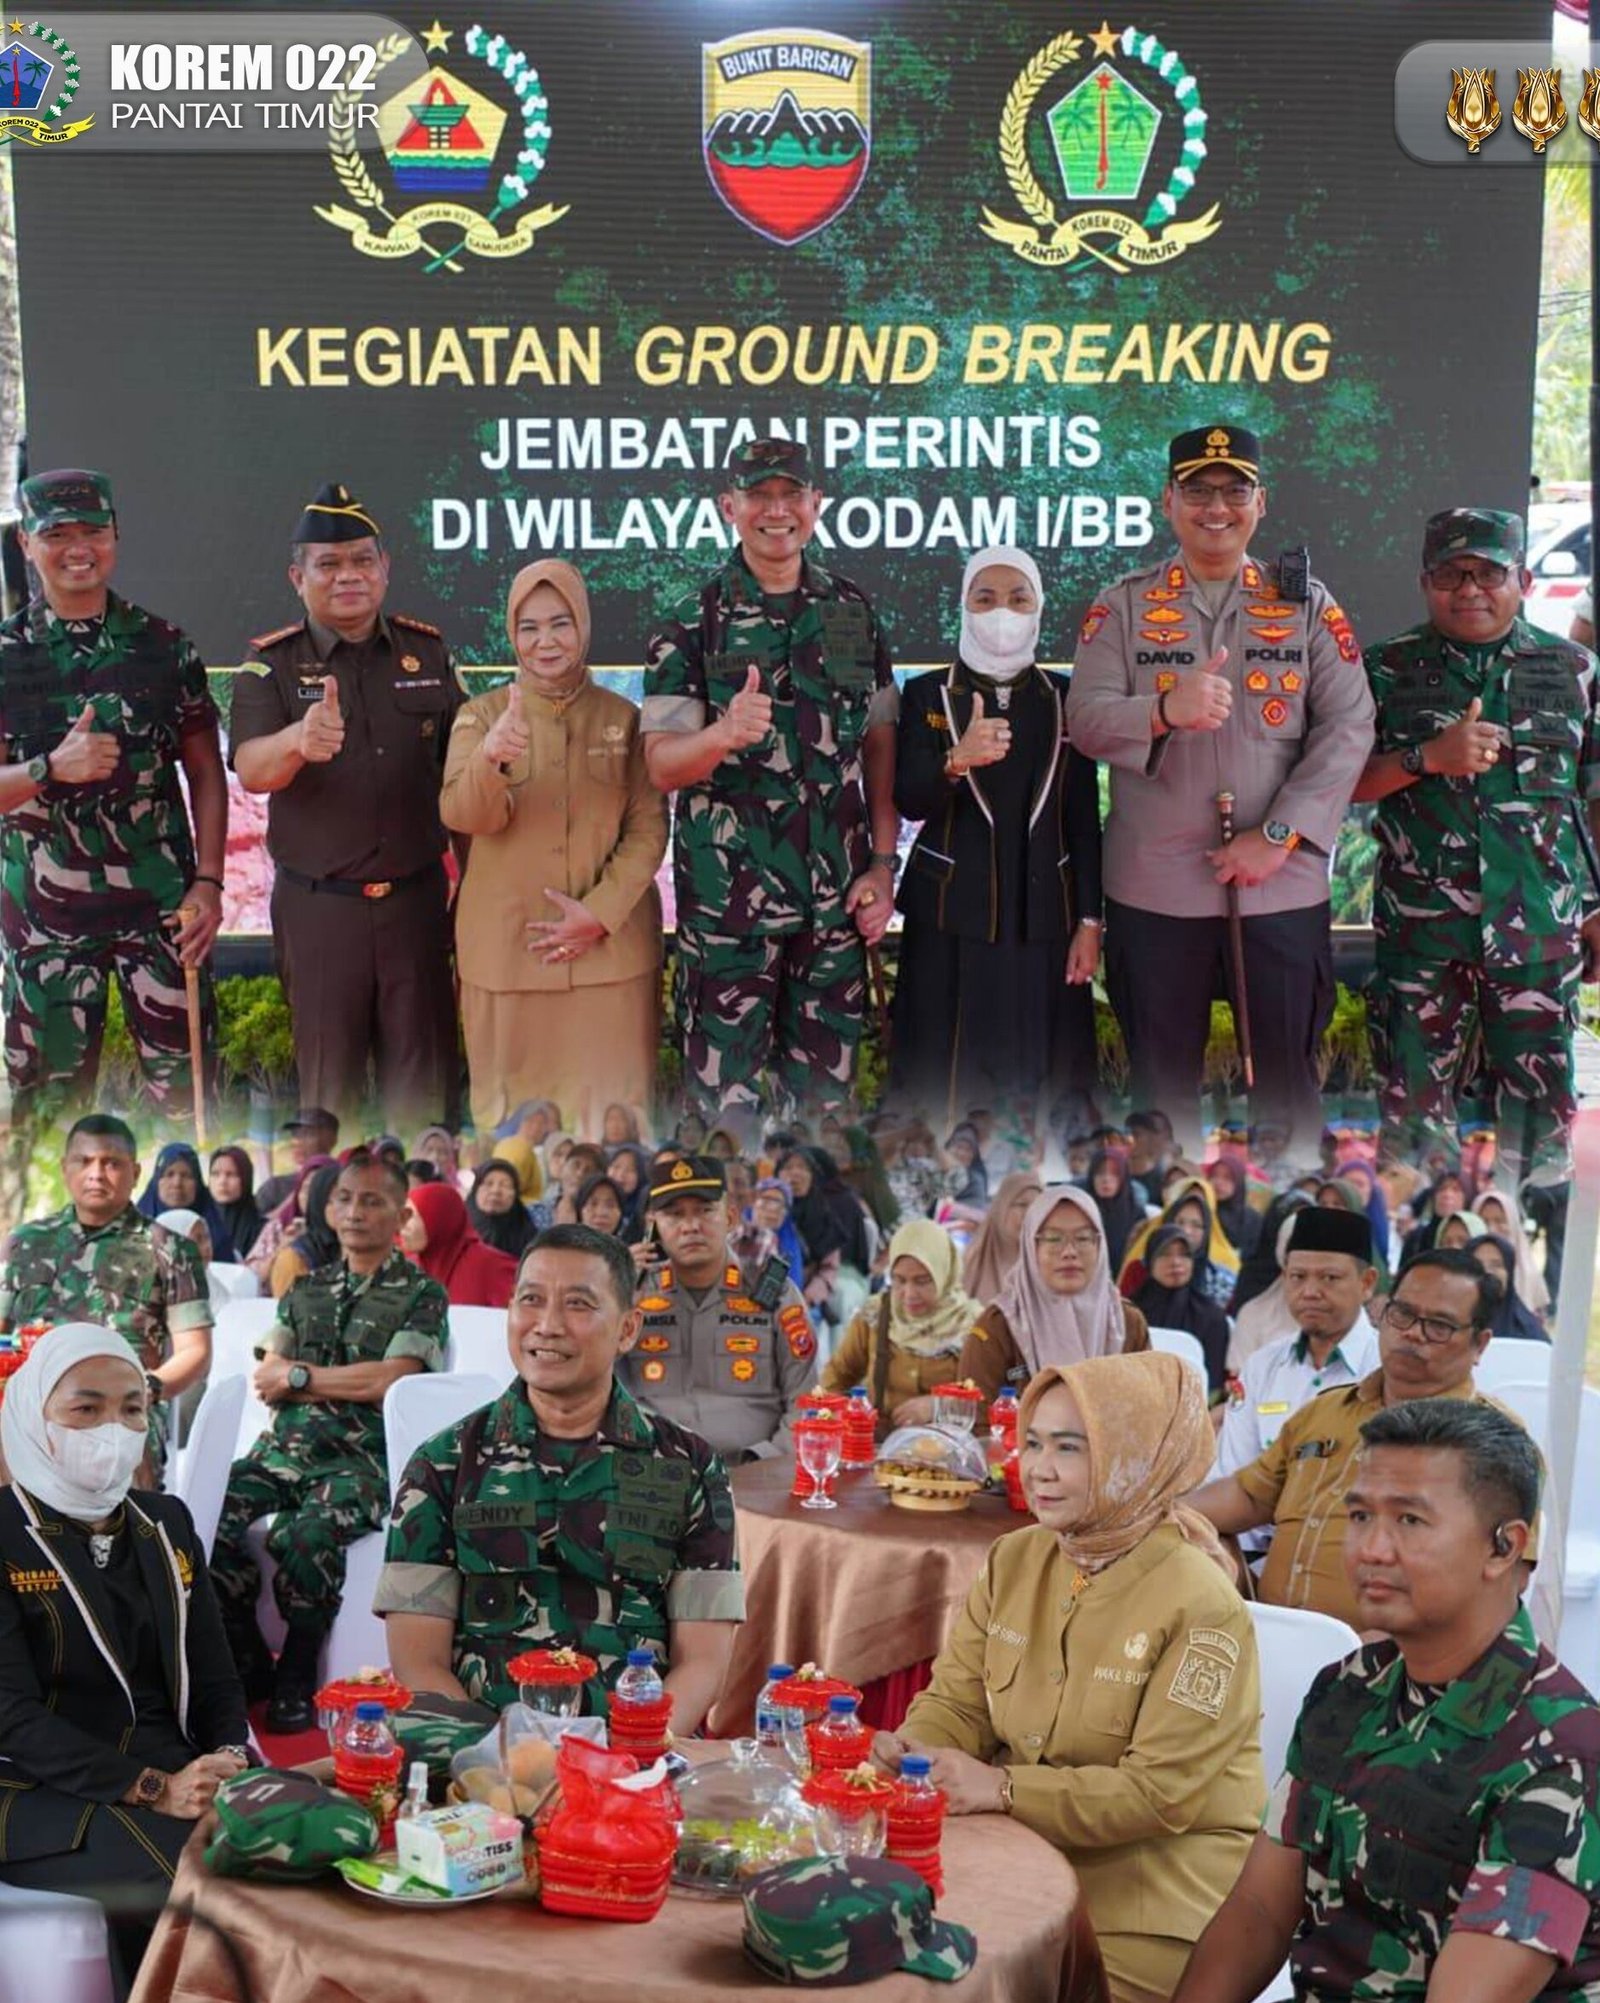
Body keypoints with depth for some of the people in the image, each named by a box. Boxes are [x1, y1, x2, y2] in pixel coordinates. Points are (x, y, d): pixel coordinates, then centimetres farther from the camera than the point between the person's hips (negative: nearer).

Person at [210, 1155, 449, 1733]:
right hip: (284, 1448, 5)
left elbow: (391, 1380, -9)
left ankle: (297, 1681, -15)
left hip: (362, 1460, -5)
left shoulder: (422, 1295, 4)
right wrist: (357, 1383, -4)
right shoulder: (305, 1289, 20)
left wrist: (300, 1375, 0)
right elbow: (265, 1380, 10)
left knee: (306, 1535, -35)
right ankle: (245, 1665, -7)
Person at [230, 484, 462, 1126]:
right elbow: (251, 771, -19)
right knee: (329, 1076, 10)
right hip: (318, 904, -2)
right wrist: (298, 741, -41)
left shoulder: (427, 650, 5)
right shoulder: (272, 664, -3)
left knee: (423, 1079, 7)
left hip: (416, 897, 2)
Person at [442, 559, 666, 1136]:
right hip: (508, 952, 0)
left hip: (611, 951, 0)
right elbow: (461, 815, -12)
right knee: (514, 1112, 7)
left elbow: (649, 829, 0)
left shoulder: (623, 719, 5)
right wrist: (490, 759, -34)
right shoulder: (481, 715, 3)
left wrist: (599, 913, -12)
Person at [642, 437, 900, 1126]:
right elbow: (661, 765, -8)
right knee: (724, 1088, 1)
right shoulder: (690, 624, -3)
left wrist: (882, 864, 3)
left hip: (838, 894, 3)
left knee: (824, 1082, 11)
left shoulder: (854, 612, 8)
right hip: (727, 896, -3)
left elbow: (879, 745, 10)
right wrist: (724, 735, -29)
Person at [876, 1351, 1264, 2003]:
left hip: (1156, 1900, -5)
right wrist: (914, 1748, -16)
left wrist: (1004, 1789, -23)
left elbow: (1162, 1791, -19)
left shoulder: (1199, 1607, -17)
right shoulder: (1013, 1561, 4)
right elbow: (959, 1704, 7)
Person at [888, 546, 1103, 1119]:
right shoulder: (928, 695, 3)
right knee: (944, 1084, 0)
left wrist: (1089, 922, -1)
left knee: (1044, 1084, 4)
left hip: (1043, 919, 1)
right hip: (950, 920, -1)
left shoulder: (1064, 700, 7)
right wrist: (956, 762, -30)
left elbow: (1084, 821, 6)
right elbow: (908, 800, -10)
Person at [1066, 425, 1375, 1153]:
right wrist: (1164, 711, -27)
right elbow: (1085, 718, -6)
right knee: (1162, 1079, 11)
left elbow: (1348, 728, -2)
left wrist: (1278, 835, -12)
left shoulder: (1307, 605, 6)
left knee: (1286, 1077, 8)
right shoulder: (1122, 607, 5)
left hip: (1282, 885, 0)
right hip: (1153, 890, 0)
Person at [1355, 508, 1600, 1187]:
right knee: (1414, 1105, 4)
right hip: (1420, 927, 0)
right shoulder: (1388, 670, 4)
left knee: (1542, 1106, 5)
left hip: (1540, 931, 0)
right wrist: (1429, 756, -16)